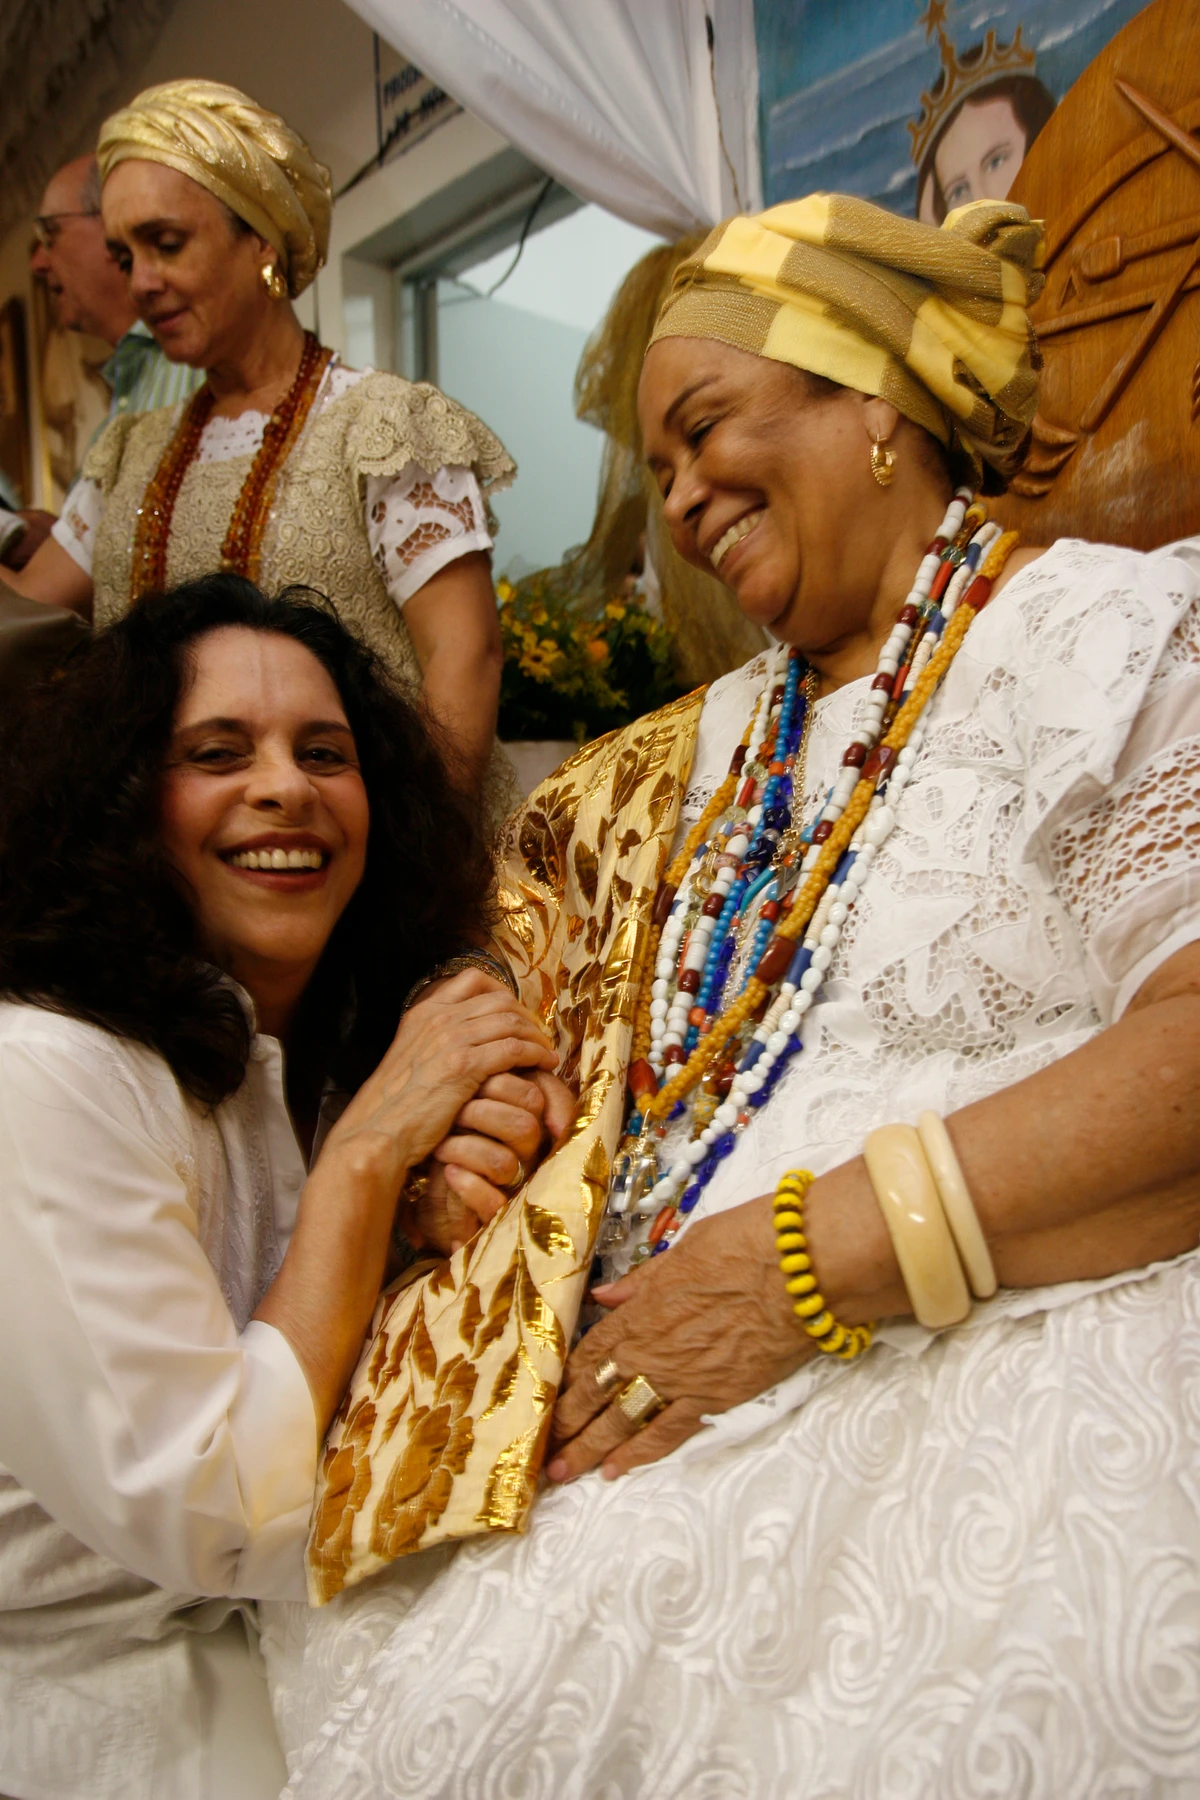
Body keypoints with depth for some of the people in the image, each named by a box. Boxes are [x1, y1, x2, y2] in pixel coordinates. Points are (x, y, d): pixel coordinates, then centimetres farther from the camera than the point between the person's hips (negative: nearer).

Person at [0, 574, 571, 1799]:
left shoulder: (366, 1031, -2)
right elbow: (205, 1520, -24)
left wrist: (448, 1213, -20)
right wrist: (367, 1147, -25)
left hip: (306, 1610, 6)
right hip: (109, 1689, -6)